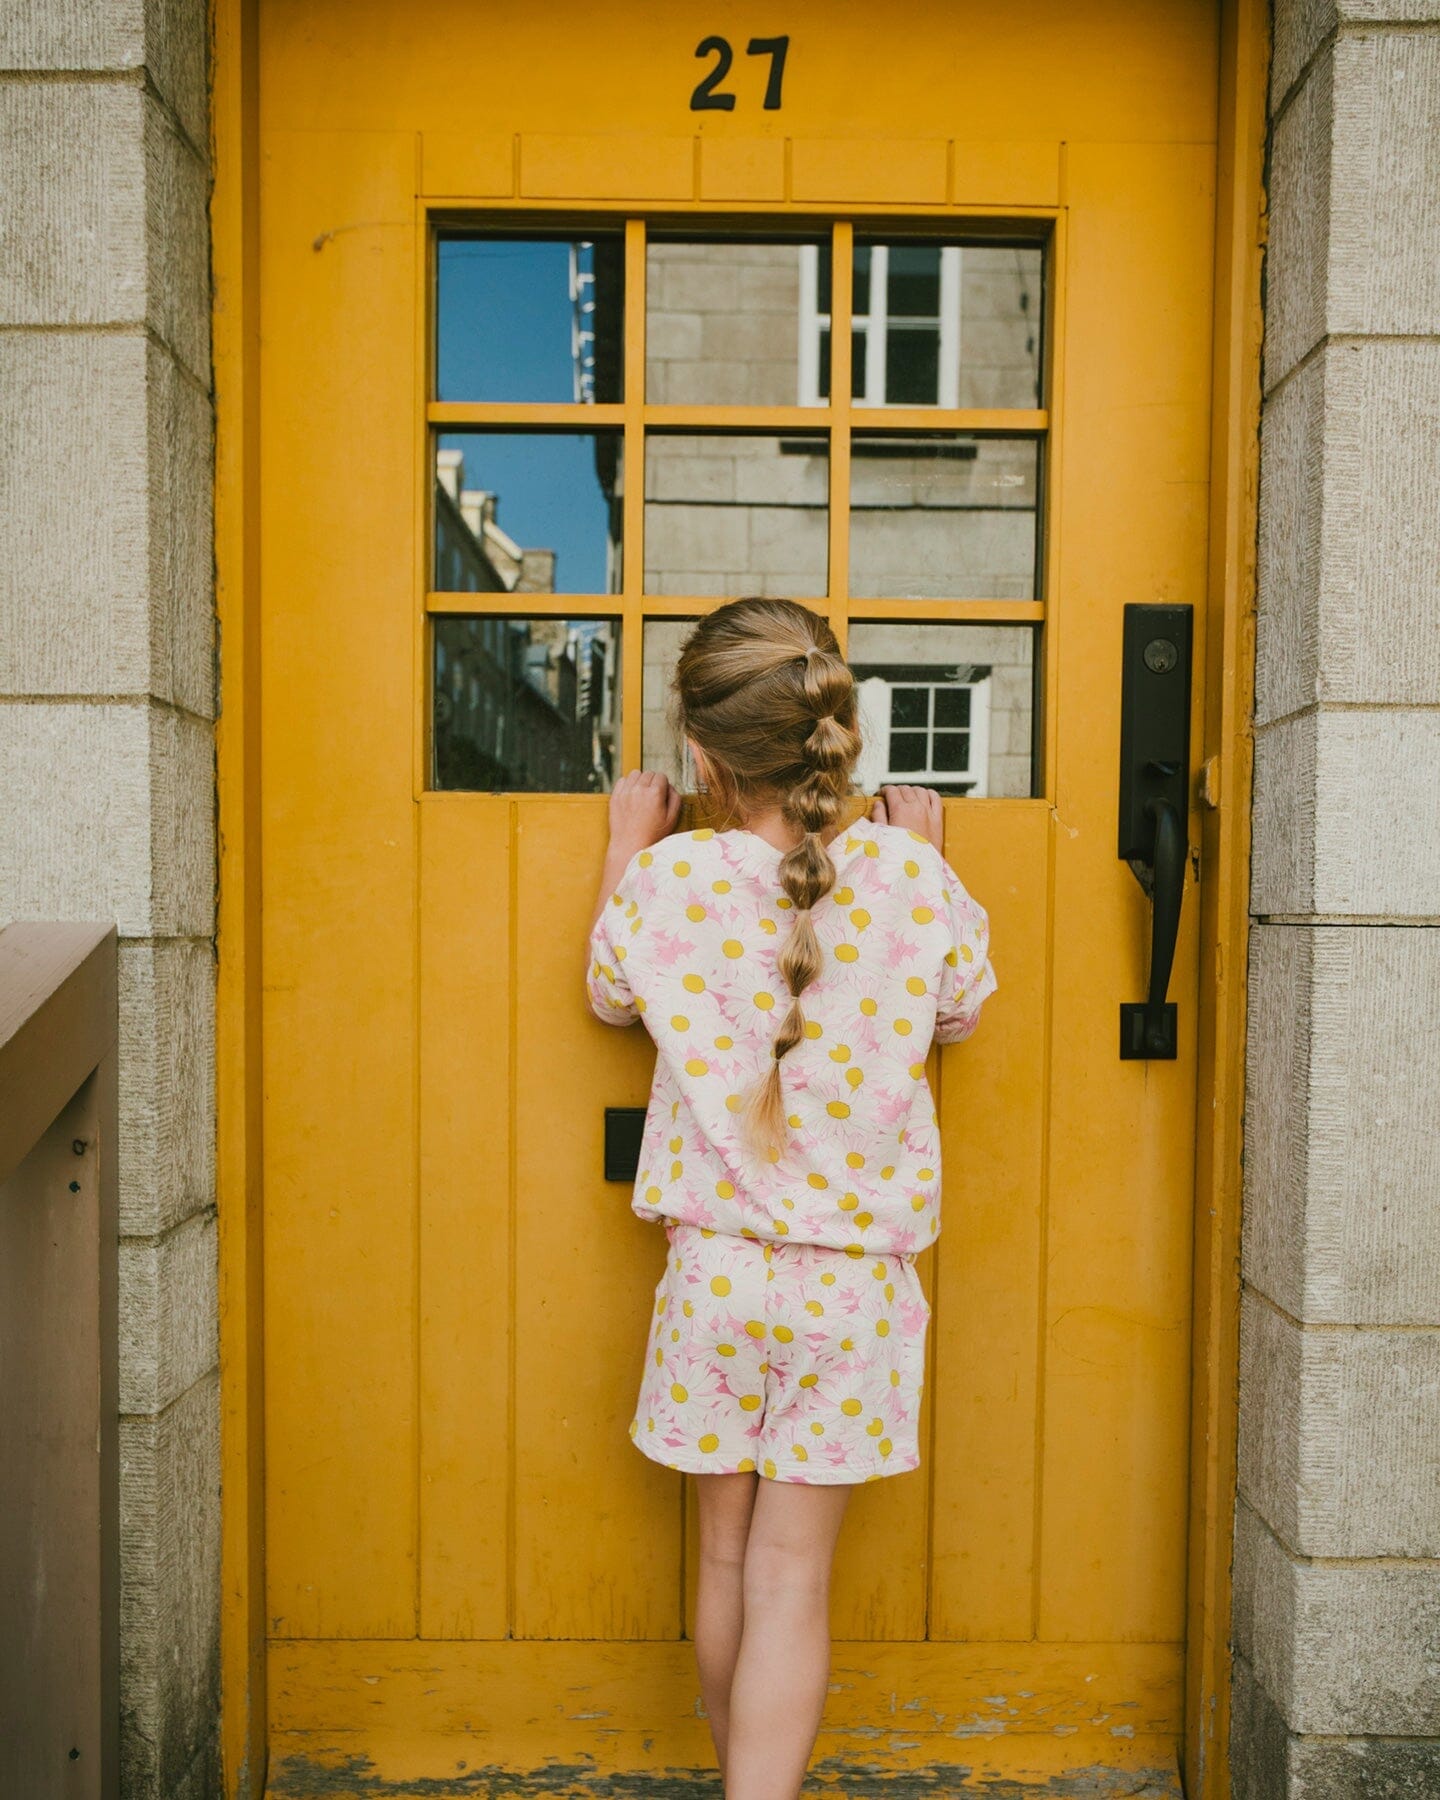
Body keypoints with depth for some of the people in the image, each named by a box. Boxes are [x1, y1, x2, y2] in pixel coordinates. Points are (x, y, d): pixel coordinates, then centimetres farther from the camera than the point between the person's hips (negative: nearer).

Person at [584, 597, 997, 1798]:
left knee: (727, 1553, 19)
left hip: (715, 1268, 1)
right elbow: (957, 1015, 8)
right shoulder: (908, 875, -11)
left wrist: (627, 846, 19)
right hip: (855, 1278, 0)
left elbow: (610, 995, 9)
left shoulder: (668, 880, -12)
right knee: (793, 1576, 8)